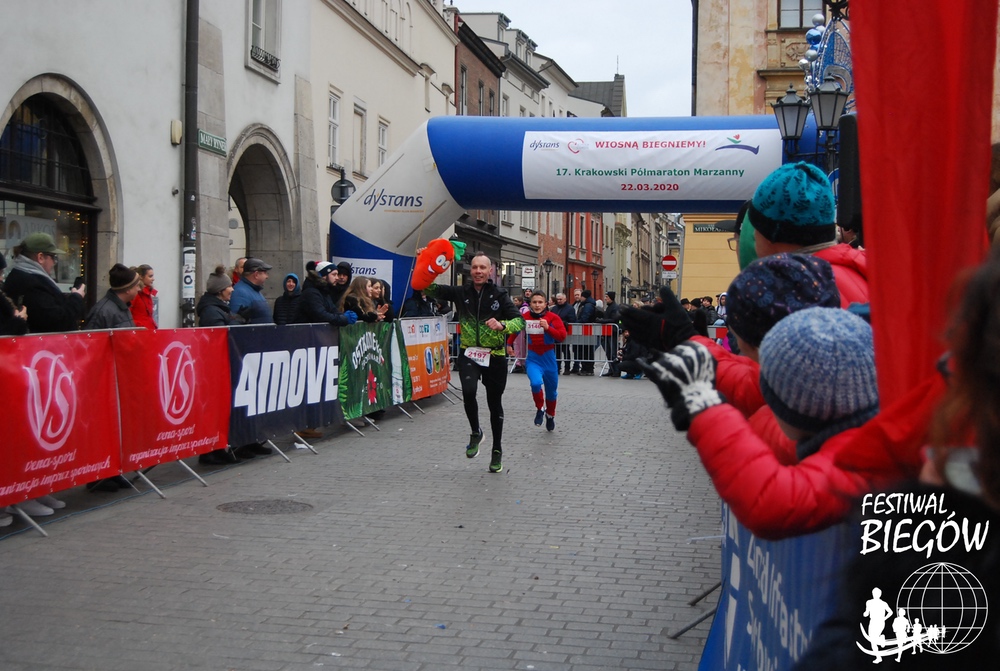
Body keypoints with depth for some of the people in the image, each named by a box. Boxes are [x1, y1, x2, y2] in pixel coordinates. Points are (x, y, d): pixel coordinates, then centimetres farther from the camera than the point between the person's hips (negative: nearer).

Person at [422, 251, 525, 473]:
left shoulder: (499, 295, -6)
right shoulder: (461, 292, 0)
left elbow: (520, 321, -10)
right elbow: (430, 289, -3)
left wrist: (502, 325, -30)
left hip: (495, 356, 0)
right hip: (469, 354, 0)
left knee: (495, 403, 10)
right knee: (468, 391, -26)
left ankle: (497, 451, 30)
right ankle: (476, 432, 2)